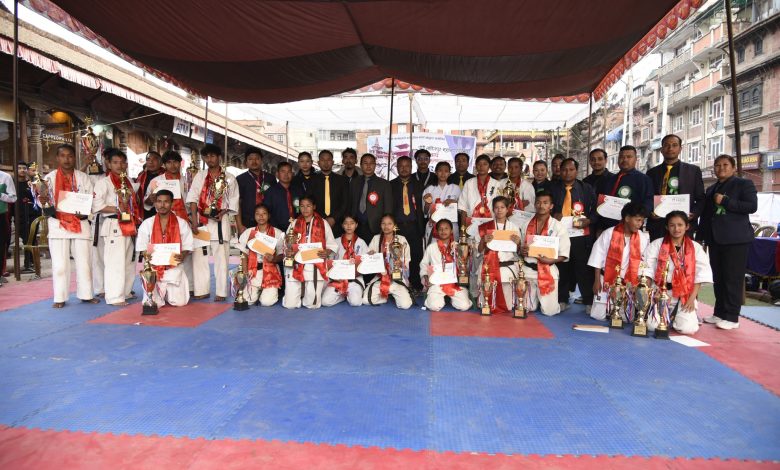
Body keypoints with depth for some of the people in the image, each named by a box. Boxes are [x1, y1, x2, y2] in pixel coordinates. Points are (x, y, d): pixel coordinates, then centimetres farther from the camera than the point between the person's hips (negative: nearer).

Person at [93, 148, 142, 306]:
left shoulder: (129, 182, 17)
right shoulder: (104, 182, -5)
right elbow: (96, 206, -13)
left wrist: (136, 219, 11)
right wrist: (117, 209, -18)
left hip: (129, 226, 8)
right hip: (113, 226, -8)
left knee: (129, 261, 16)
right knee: (115, 263, -9)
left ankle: (126, 291, 29)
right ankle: (114, 296, -4)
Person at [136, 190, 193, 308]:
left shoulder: (182, 223, -1)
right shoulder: (146, 224, 1)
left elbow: (187, 247, 1)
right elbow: (142, 249, 4)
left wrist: (182, 256, -21)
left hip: (174, 269, 0)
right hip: (153, 269, 0)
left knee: (179, 302, -10)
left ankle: (168, 292, 26)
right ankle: (160, 292, 26)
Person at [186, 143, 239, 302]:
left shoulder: (229, 178, 3)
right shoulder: (200, 176, 9)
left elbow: (233, 202, 4)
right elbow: (193, 198, 2)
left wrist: (222, 213, -13)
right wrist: (194, 221, -8)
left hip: (220, 221, -3)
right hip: (201, 220, 3)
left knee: (220, 257, -1)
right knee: (199, 256, 5)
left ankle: (221, 292, 5)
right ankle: (202, 290, 14)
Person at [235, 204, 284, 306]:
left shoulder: (278, 233, -2)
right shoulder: (248, 232, 6)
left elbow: (282, 255, 0)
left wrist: (273, 259, -22)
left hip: (271, 272, -2)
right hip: (253, 271, 3)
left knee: (266, 302, -17)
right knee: (247, 300, -12)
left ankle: (273, 291, 18)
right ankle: (258, 291, 21)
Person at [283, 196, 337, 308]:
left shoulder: (323, 223, 7)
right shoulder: (294, 223, 11)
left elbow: (332, 244, 8)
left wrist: (327, 253, -14)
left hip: (316, 267, -1)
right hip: (296, 266, 2)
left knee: (312, 304, -6)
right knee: (290, 304, -4)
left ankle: (310, 293, 28)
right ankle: (302, 292, 27)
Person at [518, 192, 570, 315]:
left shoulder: (558, 227, -3)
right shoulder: (526, 225, 7)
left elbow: (564, 255, -4)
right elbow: (520, 248, 14)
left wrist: (549, 260, -21)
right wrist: (521, 251, -9)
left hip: (548, 271, -3)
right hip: (528, 270, 3)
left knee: (549, 311, -2)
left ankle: (563, 303, 30)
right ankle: (537, 299, 41)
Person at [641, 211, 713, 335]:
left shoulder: (696, 248, 4)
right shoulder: (656, 245, -1)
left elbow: (700, 275, 2)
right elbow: (647, 270, -3)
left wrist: (692, 298, -7)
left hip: (685, 296, 1)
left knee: (688, 328, -17)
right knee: (653, 325, -17)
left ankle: (677, 317, 19)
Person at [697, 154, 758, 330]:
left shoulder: (744, 184, 2)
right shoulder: (711, 189, 21)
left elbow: (752, 206, -11)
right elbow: (705, 215, 21)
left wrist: (725, 201, -15)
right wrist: (700, 238, 16)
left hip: (735, 239, -6)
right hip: (715, 239, 6)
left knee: (733, 278, -6)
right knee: (718, 278, 9)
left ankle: (732, 317, -1)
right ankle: (719, 313, 16)